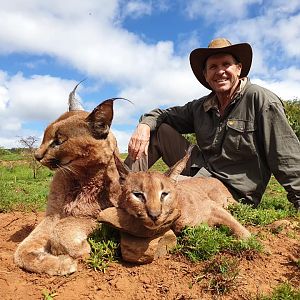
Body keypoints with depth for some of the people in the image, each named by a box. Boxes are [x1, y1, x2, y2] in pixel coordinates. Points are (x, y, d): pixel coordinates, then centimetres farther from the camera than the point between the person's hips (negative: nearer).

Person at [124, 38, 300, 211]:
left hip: (232, 189, -6)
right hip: (198, 172, 6)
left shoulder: (260, 99, -13)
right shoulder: (200, 107, 5)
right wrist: (145, 125, -12)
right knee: (159, 129, -1)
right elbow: (163, 114, 11)